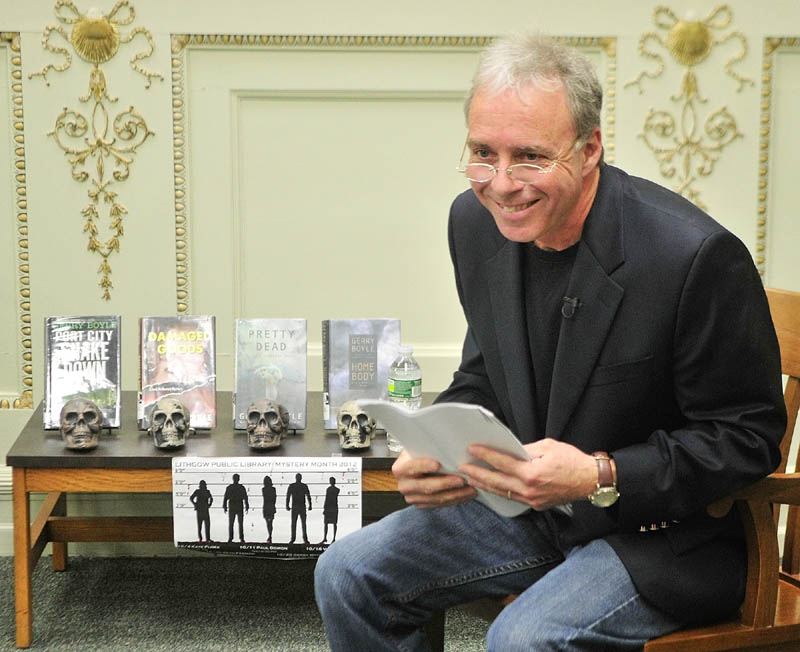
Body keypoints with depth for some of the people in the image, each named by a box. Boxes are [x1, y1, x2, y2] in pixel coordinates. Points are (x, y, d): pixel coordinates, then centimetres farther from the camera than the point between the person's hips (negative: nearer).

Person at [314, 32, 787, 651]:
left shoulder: (698, 254, -25)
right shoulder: (476, 222, -3)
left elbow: (748, 436, -16)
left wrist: (599, 476, -27)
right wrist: (433, 450, -9)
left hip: (667, 533, -6)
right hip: (528, 502, 7)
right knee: (347, 575, -3)